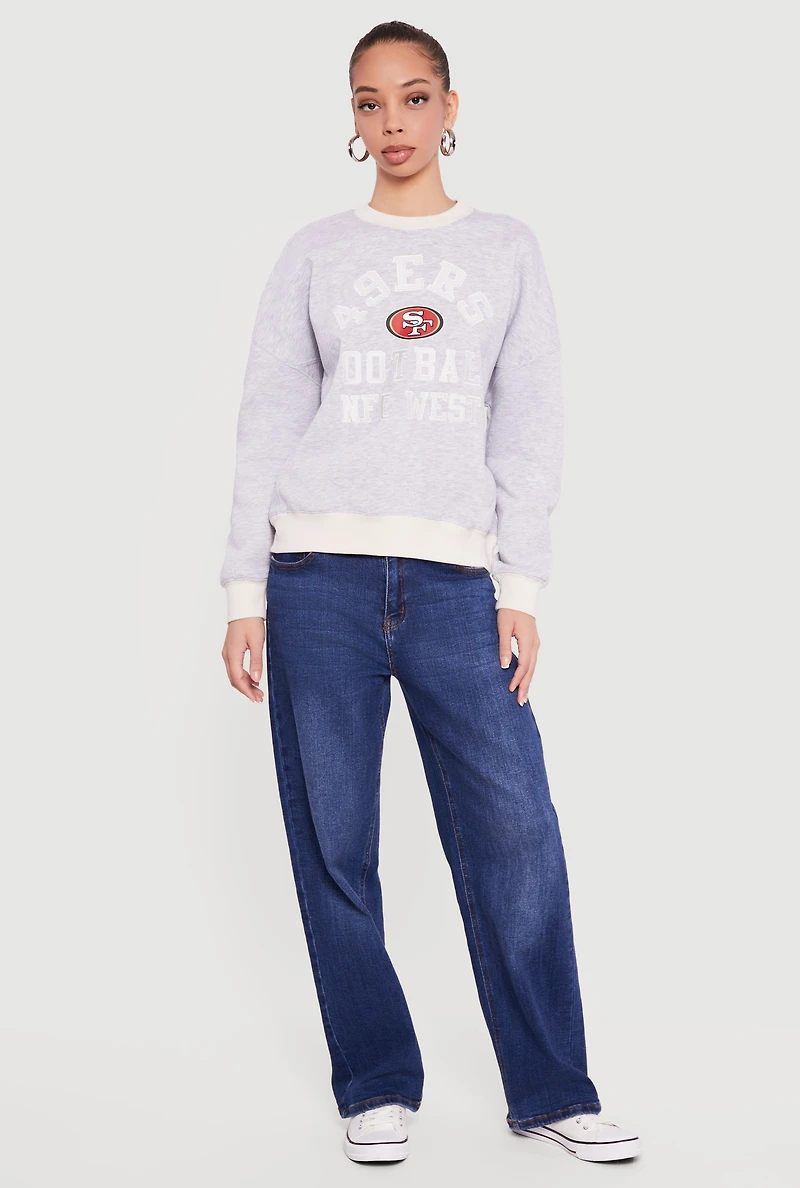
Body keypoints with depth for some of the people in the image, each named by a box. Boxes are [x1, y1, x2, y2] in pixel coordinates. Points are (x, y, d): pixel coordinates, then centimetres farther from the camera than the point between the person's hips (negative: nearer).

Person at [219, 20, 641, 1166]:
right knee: (334, 845, 1)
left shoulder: (508, 249, 14)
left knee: (517, 836, -6)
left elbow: (531, 423, 9)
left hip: (457, 578, 0)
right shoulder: (314, 253, 13)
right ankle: (376, 1085, 14)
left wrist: (521, 586, -1)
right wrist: (245, 590, 2)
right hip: (320, 574, 1)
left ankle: (551, 1091, 7)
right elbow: (268, 423, 9)